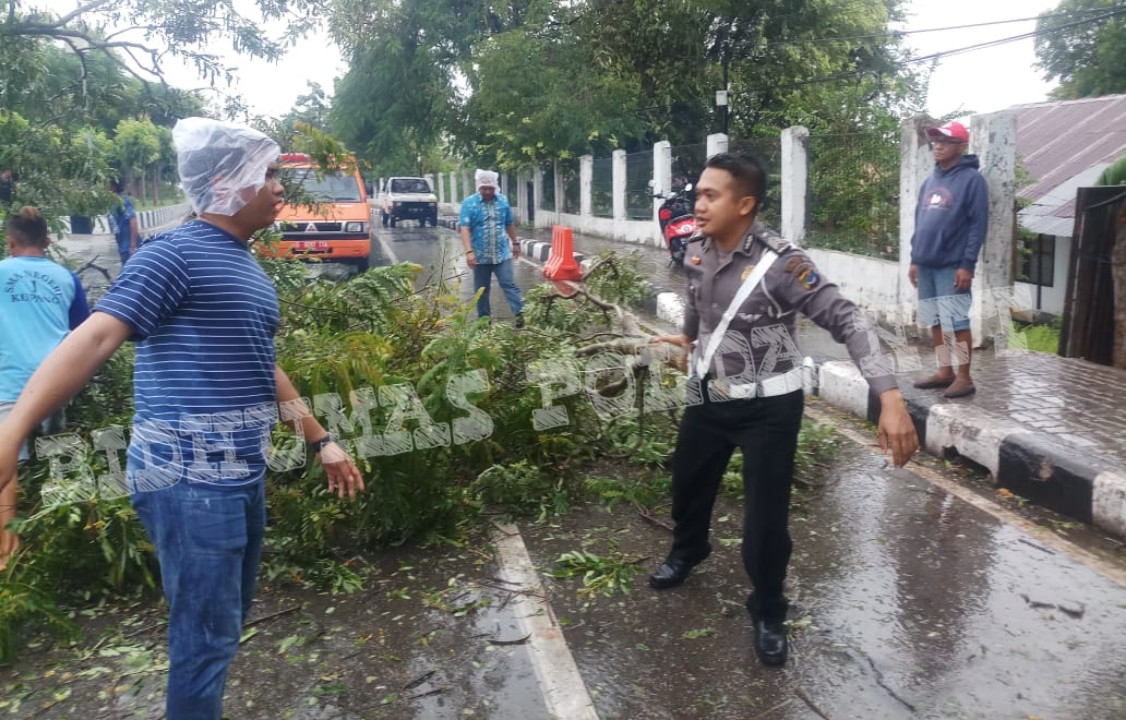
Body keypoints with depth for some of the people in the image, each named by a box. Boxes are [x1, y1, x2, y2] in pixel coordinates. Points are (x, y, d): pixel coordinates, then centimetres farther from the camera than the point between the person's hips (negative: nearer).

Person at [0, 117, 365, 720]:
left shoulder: (247, 267, 16)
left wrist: (322, 442, 24)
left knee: (226, 626, 20)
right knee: (206, 637, 0)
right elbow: (97, 336, -23)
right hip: (189, 478, -9)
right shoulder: (176, 254, -12)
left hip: (242, 472, 9)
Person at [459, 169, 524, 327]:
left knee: (509, 284, -5)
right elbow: (465, 228, -14)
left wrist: (515, 243, 20)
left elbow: (510, 224, 16)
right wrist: (469, 252, -24)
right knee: (481, 289, 9)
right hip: (480, 256, -1)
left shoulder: (503, 201, 4)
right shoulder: (469, 203, -7)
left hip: (502, 254, 1)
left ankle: (520, 313, -8)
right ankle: (484, 319, 19)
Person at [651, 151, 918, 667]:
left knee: (766, 519, -2)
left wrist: (890, 398, -37)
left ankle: (769, 612, 25)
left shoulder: (779, 263, -24)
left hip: (767, 407, -6)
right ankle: (687, 550, 55)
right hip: (708, 396, 6)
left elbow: (847, 321, -26)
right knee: (687, 482, 23)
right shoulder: (696, 252, -5)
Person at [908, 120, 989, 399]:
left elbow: (978, 224, -11)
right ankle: (945, 371, 21)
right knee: (935, 322, 11)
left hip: (951, 266, -7)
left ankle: (964, 378, 3)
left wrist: (967, 265, -16)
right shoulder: (930, 182, 16)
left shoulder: (971, 179, -6)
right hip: (926, 265, 7)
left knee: (957, 322, -5)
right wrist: (915, 259, 14)